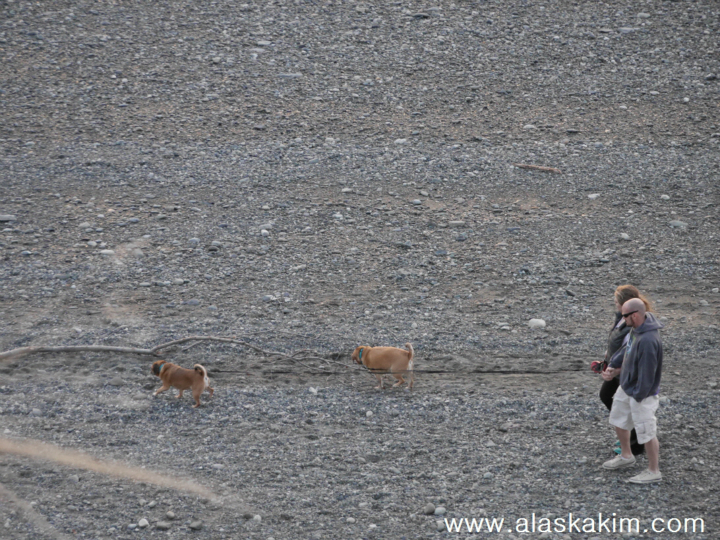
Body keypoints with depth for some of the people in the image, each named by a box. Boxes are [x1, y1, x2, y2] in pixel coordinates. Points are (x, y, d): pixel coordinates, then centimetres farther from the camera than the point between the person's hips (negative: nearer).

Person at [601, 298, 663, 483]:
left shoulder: (648, 341, -34)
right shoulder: (636, 329, -3)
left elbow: (647, 372, -29)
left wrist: (638, 396, -18)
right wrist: (613, 366, 0)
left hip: (641, 394, -10)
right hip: (626, 388, 10)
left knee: (647, 433, 4)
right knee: (618, 420, 25)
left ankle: (654, 471, 19)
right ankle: (626, 456, 46)